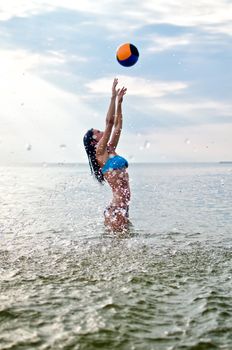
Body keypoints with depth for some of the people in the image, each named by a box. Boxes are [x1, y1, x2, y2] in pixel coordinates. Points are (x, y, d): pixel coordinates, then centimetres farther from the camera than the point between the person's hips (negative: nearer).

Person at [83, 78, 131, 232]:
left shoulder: (110, 150, 17)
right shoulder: (100, 151, -5)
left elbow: (117, 126, 20)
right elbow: (109, 122, -10)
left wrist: (119, 102, 19)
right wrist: (113, 97, -7)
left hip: (122, 207, 9)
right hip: (116, 209, -9)